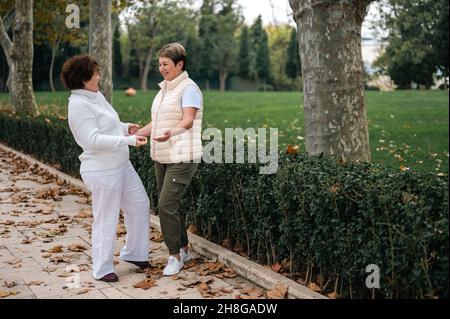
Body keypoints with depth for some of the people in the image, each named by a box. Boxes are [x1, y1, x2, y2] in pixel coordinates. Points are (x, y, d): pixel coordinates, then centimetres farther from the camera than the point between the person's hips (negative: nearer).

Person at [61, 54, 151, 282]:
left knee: (140, 205, 17)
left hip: (121, 165, 10)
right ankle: (102, 269, 18)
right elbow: (94, 140, -27)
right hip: (102, 171, -10)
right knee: (106, 219, 2)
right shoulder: (79, 105, -19)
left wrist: (125, 127, 4)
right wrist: (129, 141, -28)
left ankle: (133, 252, 33)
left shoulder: (96, 96, 9)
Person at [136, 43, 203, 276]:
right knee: (169, 205, 11)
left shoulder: (189, 89, -11)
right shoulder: (164, 89, 16)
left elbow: (188, 121, -25)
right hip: (162, 157, 9)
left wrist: (170, 133, -44)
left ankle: (175, 256, 1)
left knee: (166, 205, -12)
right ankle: (184, 249, 25)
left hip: (181, 158, -9)